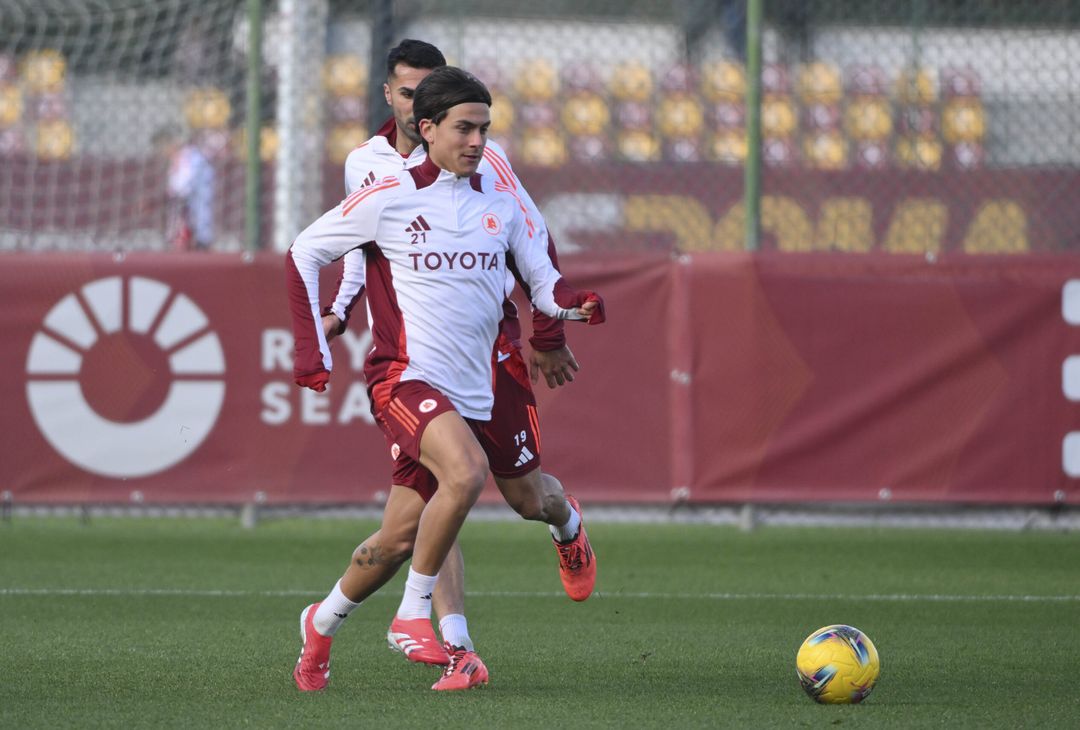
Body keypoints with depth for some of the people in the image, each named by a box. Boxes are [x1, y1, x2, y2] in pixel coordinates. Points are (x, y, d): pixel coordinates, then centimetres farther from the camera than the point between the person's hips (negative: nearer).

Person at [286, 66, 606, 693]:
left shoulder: (501, 202, 9)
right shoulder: (388, 199, -4)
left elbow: (542, 282, 14)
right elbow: (303, 255, 5)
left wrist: (576, 304, -10)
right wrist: (312, 347, -1)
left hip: (472, 394, 5)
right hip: (405, 377, -5)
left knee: (400, 537, 6)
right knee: (467, 471, -32)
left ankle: (323, 622, 33)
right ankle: (414, 612, -16)